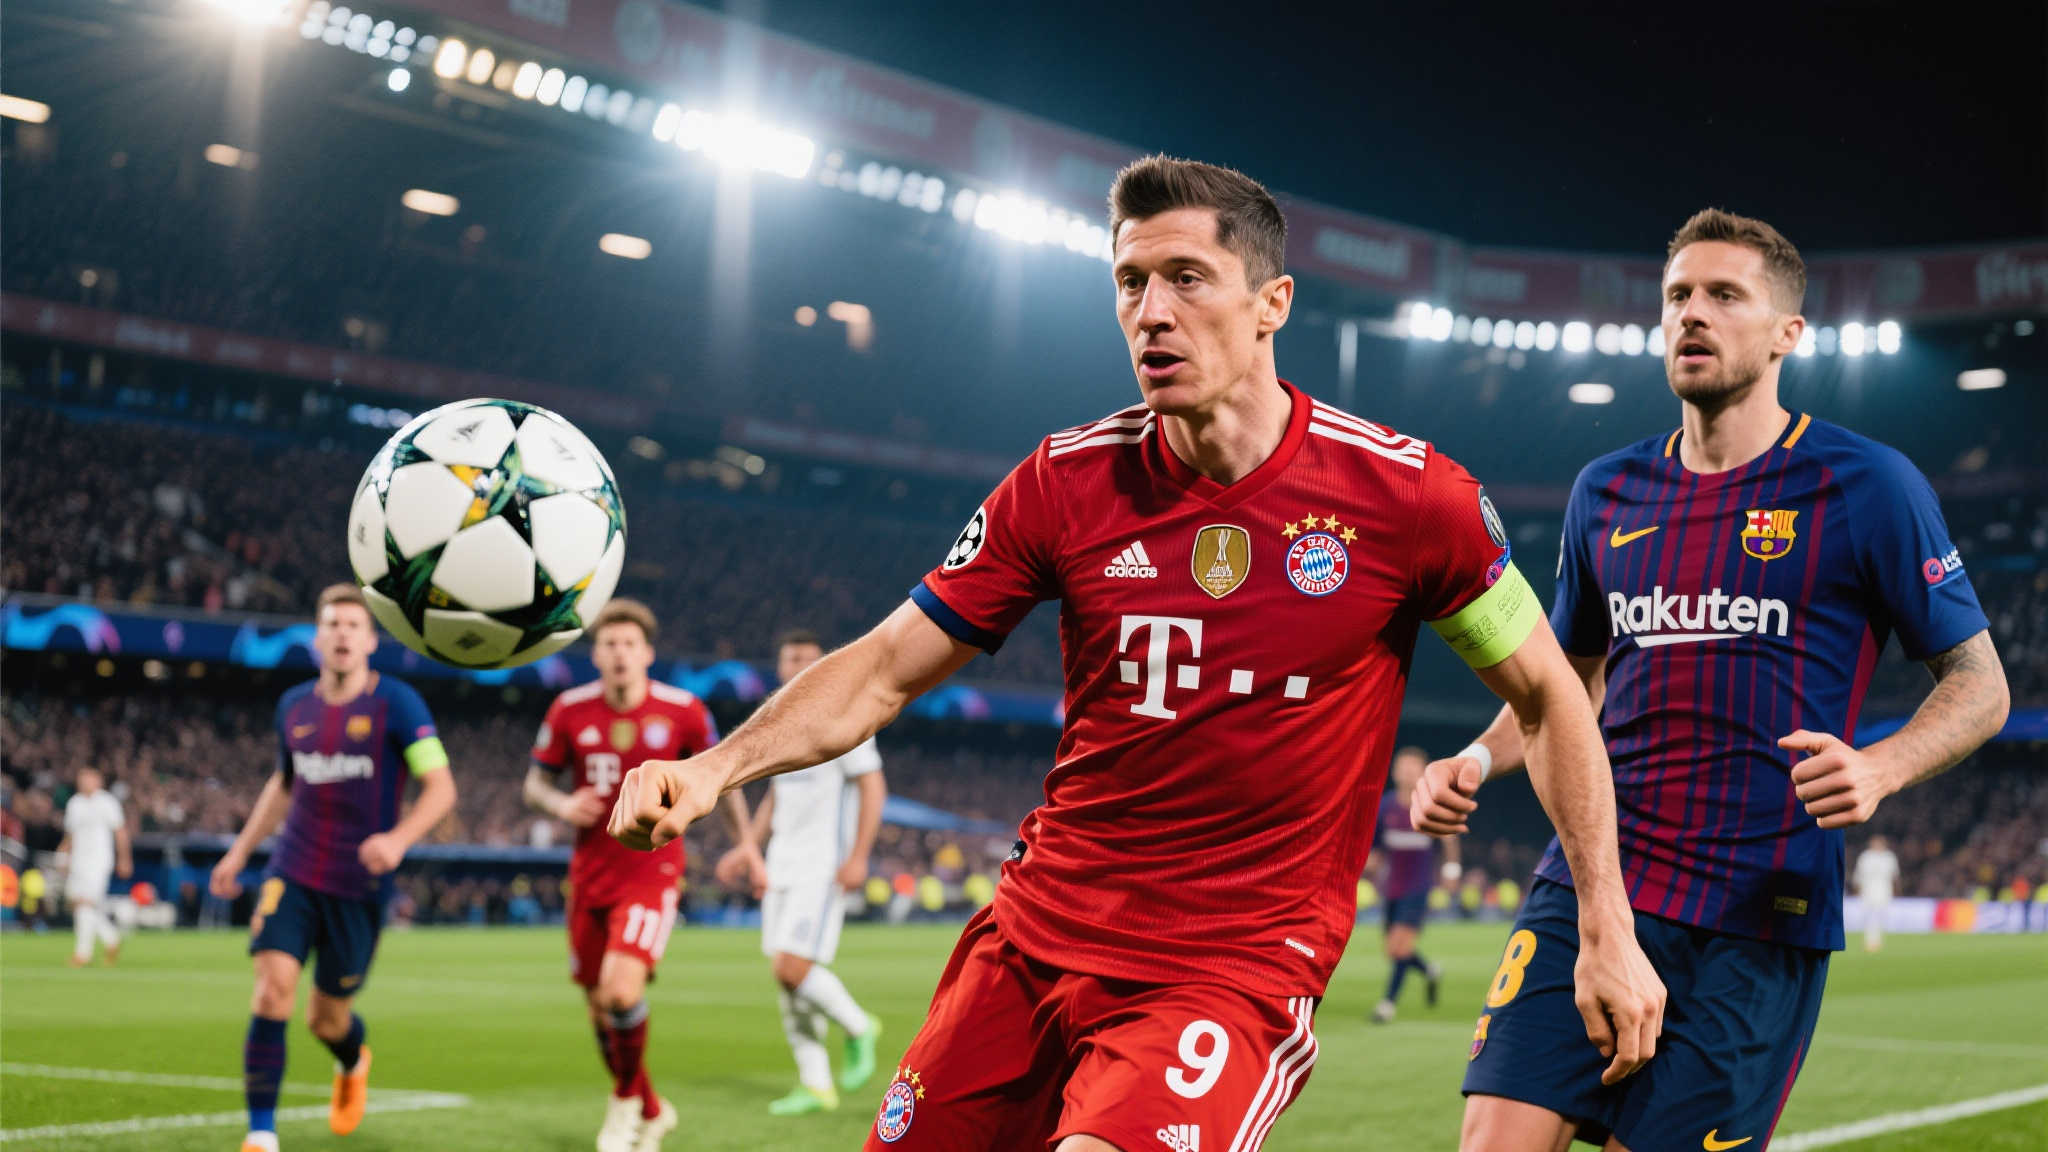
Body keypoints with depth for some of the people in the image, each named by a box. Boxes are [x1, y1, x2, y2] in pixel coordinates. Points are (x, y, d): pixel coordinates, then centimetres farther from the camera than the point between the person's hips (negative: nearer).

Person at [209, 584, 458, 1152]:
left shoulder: (396, 703, -9)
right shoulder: (294, 706, 6)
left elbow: (441, 788, -12)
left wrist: (399, 838, -29)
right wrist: (240, 850, 23)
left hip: (359, 885, -3)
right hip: (293, 872, 3)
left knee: (327, 1020, 8)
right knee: (273, 989, -16)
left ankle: (353, 1061, 46)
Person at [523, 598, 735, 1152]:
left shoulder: (683, 711, -8)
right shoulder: (570, 711, -4)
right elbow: (536, 782, 8)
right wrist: (562, 806, -14)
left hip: (651, 871, -3)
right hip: (590, 873, 3)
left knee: (623, 989, -24)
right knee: (599, 1008, 9)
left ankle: (627, 1096, 5)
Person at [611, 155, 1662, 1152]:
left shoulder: (1403, 493, -7)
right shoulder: (1066, 483, -1)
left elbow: (1548, 697, 6)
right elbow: (881, 671, 3)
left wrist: (1609, 930, 3)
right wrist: (714, 769, -14)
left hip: (1242, 970, -4)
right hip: (1034, 933, 4)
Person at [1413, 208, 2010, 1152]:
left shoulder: (1865, 487, -1)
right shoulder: (1605, 492, 13)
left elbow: (1979, 682, 3)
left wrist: (1880, 768, -17)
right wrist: (1477, 760, 7)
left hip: (1759, 915, -3)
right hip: (1590, 882, 4)